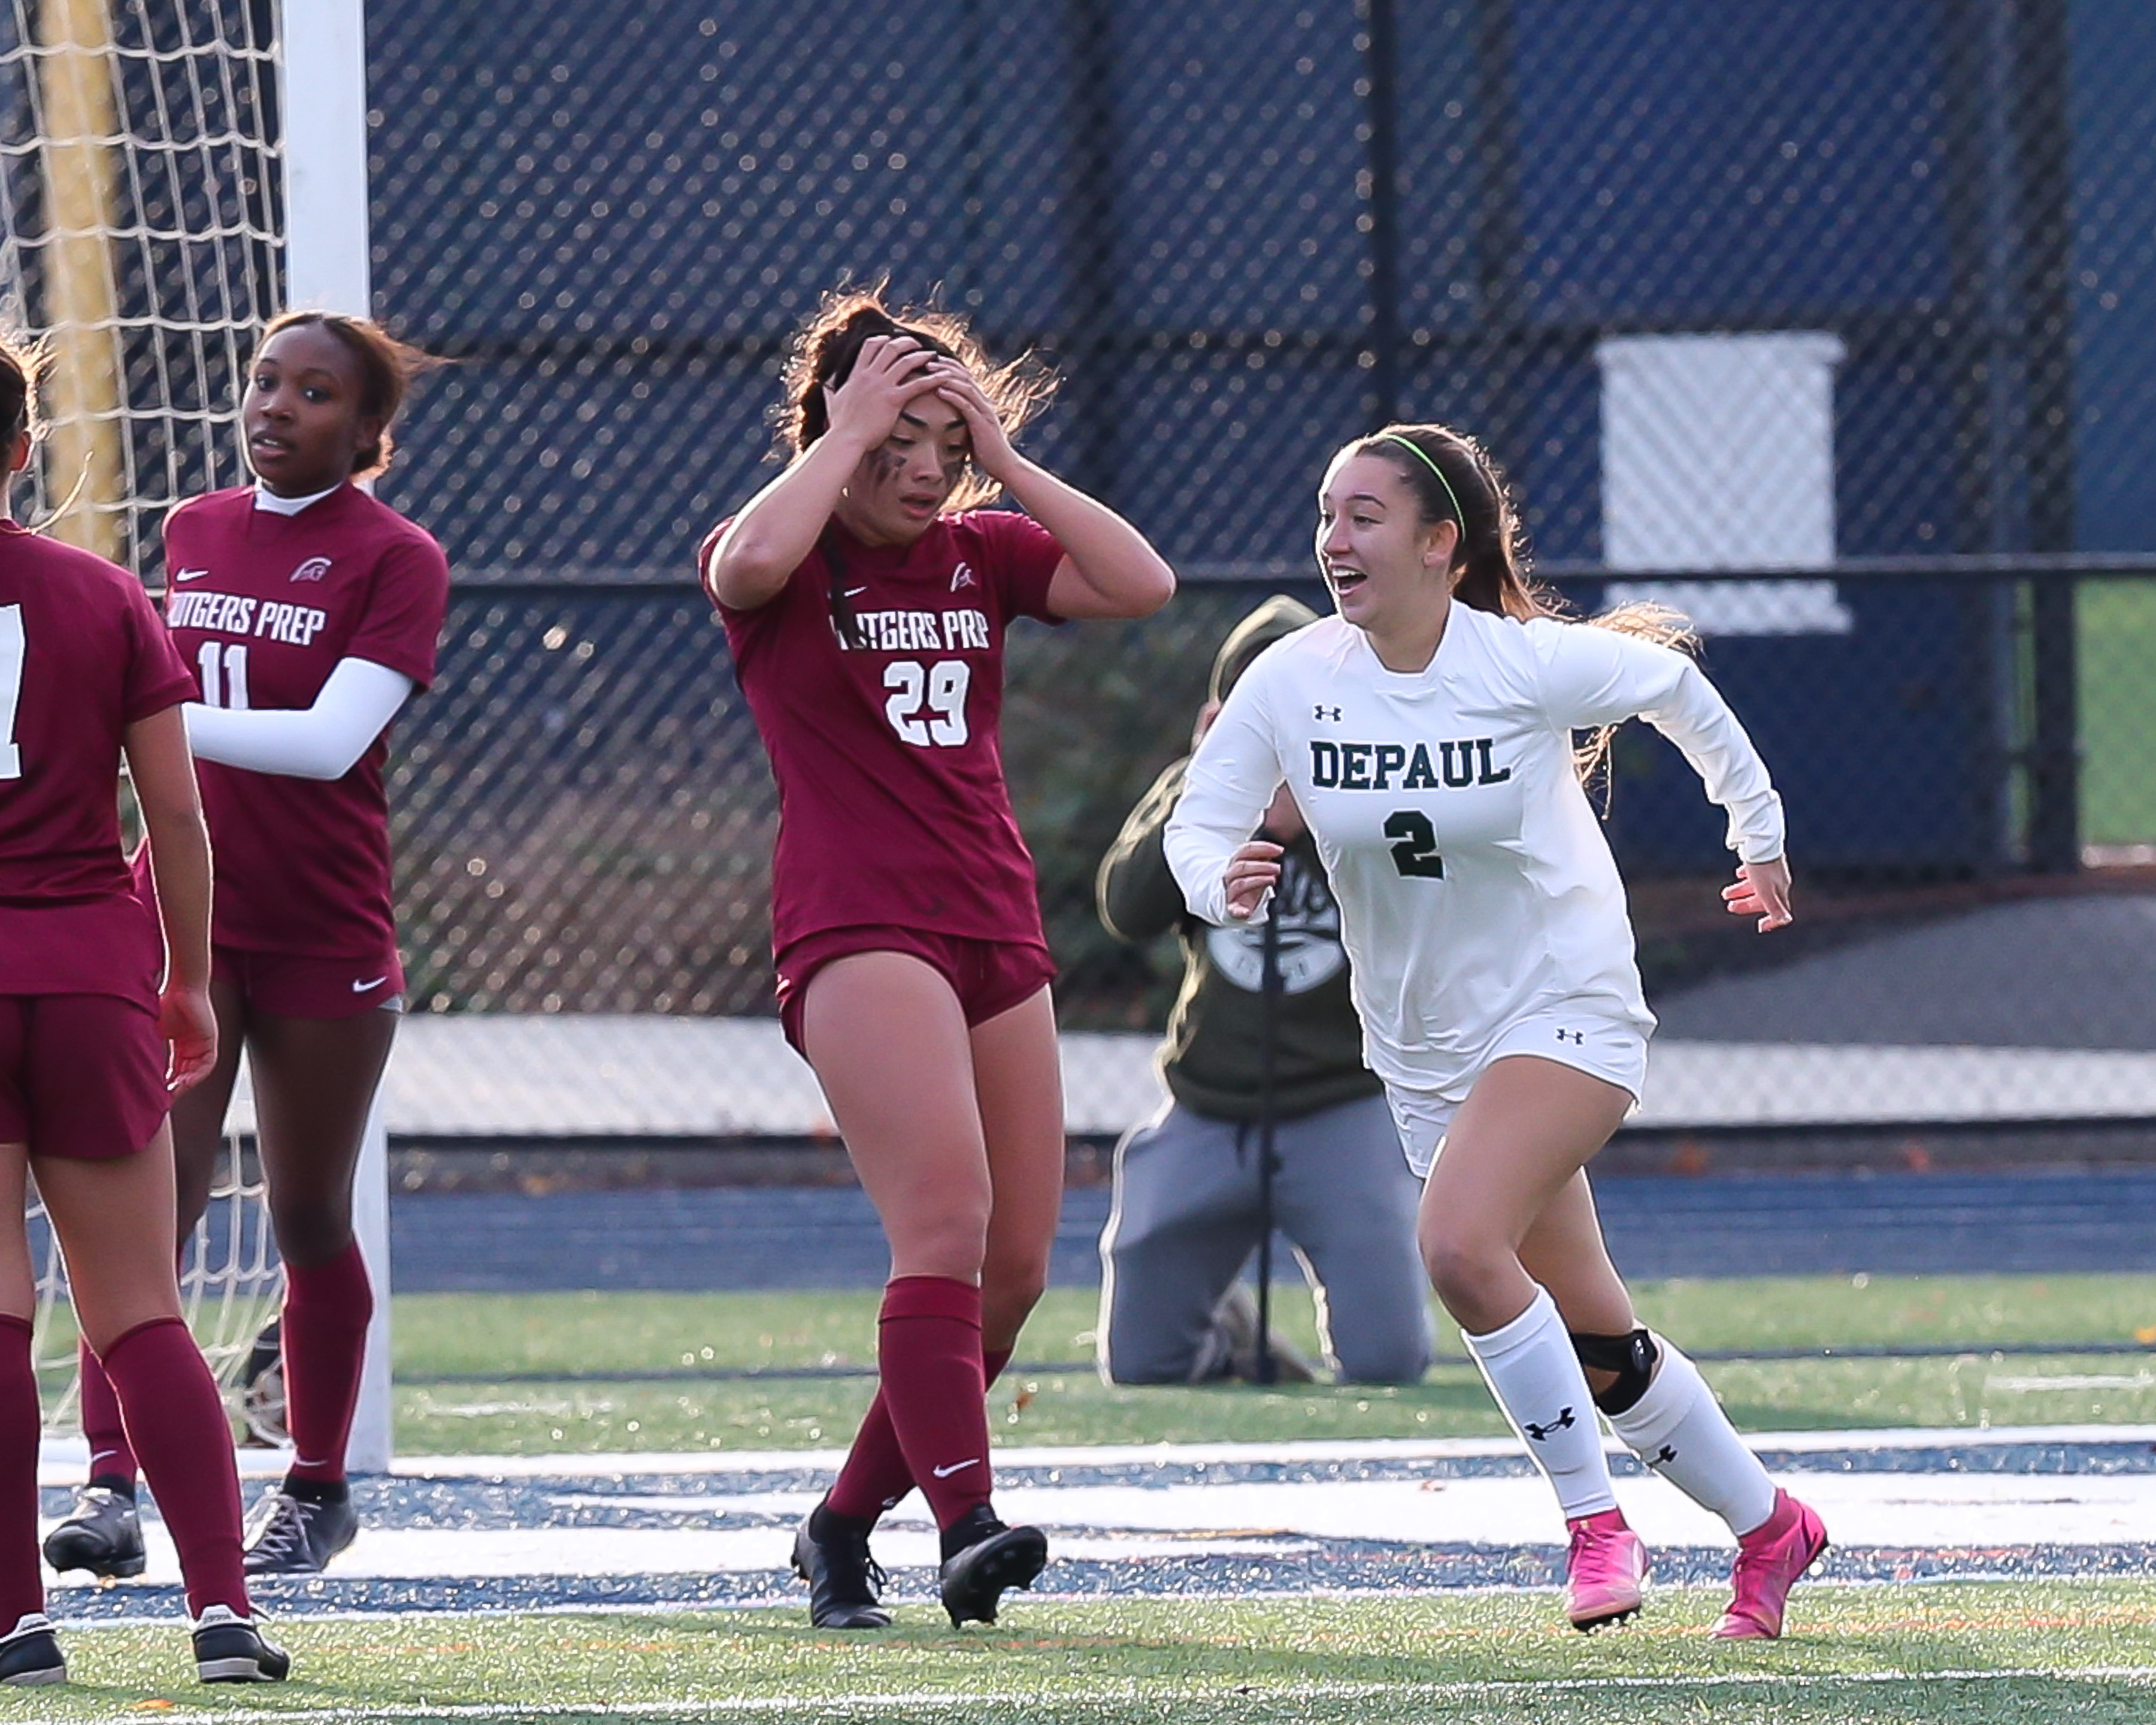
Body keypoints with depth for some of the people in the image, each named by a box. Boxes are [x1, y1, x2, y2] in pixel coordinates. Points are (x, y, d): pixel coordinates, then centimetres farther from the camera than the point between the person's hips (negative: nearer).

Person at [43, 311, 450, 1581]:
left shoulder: (394, 558, -7)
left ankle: (316, 1490, 22)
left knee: (311, 1223, 7)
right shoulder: (195, 532, 10)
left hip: (324, 943, -3)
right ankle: (113, 1487, -15)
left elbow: (329, 739, -19)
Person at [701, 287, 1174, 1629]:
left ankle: (847, 1522, 18)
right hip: (856, 933, -6)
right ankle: (967, 1520, -32)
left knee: (1014, 1268, 5)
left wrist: (1002, 458, -3)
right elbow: (749, 561, -26)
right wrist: (847, 430, -14)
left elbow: (1143, 585, -1)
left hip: (998, 936, 6)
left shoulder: (984, 554, 13)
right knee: (947, 1216, -24)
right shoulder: (788, 566, 0)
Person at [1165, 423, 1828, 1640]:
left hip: (1568, 1009, -5)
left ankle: (1596, 1518, -14)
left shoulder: (1531, 664, -18)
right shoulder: (1293, 682, -9)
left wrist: (1759, 832, 13)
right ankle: (1768, 1528, 31)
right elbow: (1198, 823, -5)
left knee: (1462, 1246, -29)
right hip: (1422, 1044, 5)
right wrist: (1223, 883, -29)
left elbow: (1674, 686, 1)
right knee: (1592, 1341, 12)